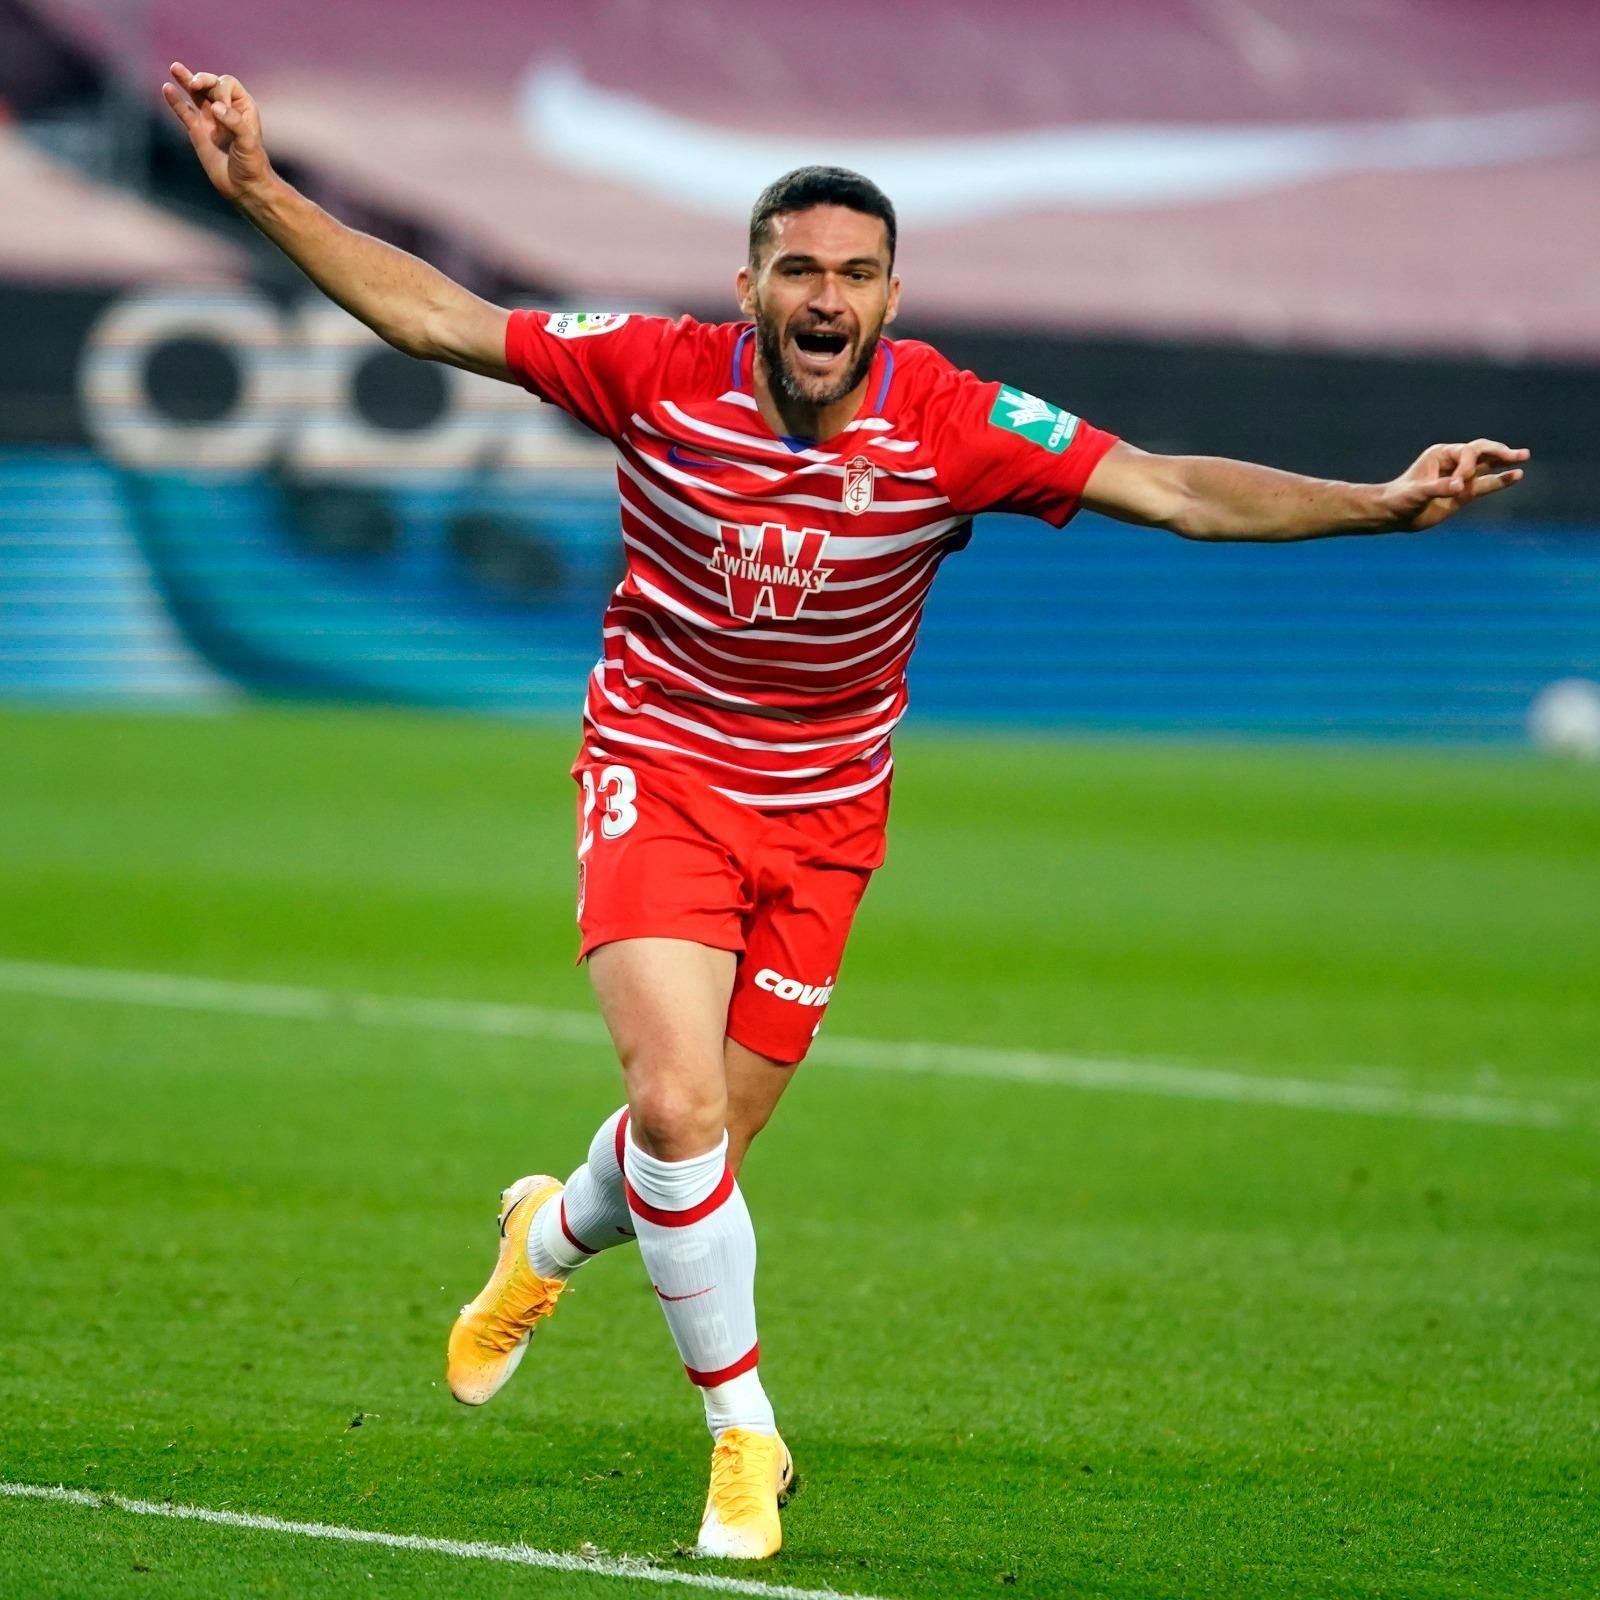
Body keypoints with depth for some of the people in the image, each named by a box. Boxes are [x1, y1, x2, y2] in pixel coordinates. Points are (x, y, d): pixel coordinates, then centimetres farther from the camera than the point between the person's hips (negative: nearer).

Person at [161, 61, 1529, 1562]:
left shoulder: (951, 424, -16)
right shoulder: (663, 374, -16)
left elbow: (1180, 491, -17)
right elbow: (435, 315, -10)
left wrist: (1387, 502, -28)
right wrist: (259, 191, -17)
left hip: (824, 809, 2)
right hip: (662, 774, -2)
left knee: (700, 1144, 7)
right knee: (677, 1108, -20)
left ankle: (551, 1237, 45)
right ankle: (744, 1433, -1)